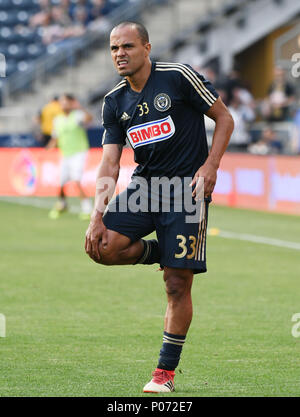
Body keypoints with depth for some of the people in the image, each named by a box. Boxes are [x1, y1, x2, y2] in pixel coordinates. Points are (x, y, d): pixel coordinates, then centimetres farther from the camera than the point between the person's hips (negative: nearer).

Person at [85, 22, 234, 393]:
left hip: (188, 187, -5)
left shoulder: (179, 77, -8)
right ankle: (159, 252, 8)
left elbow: (224, 119, 0)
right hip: (144, 184, 5)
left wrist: (210, 166, -13)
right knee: (100, 248, -19)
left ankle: (166, 372, 5)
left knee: (178, 285, -7)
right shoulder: (115, 102, 7)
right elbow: (109, 165, 4)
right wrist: (98, 215, -7)